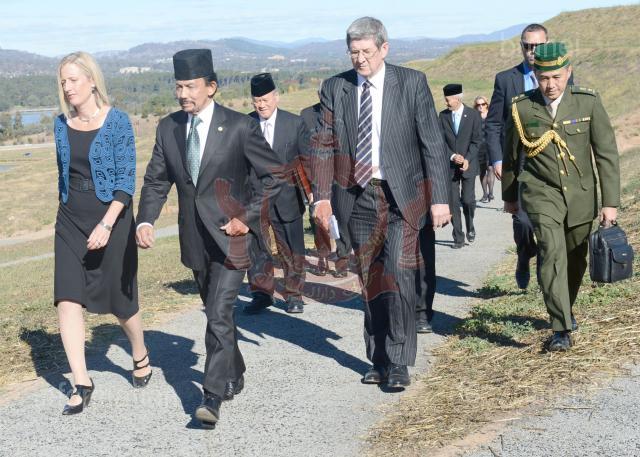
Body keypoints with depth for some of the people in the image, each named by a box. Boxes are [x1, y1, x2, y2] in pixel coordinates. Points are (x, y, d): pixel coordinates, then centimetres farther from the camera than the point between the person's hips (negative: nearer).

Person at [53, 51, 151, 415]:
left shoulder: (117, 120, -9)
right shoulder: (62, 124, 5)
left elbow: (126, 179, -13)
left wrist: (107, 224, -22)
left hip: (112, 217, -4)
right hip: (71, 220, 4)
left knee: (120, 298, 7)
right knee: (67, 299, -7)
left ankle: (140, 356, 36)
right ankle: (82, 383, 1)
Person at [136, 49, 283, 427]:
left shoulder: (240, 127, -10)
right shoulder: (168, 128, 3)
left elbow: (274, 174, -5)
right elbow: (156, 180, 8)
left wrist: (248, 217, -11)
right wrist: (146, 220, -8)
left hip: (231, 234, -5)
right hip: (195, 237, 5)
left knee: (219, 315, -13)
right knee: (216, 311, 19)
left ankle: (213, 396, -8)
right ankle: (234, 377, 37)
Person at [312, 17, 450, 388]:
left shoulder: (412, 83, -2)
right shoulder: (335, 88, 5)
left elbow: (433, 144, -3)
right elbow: (324, 146, 7)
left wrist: (439, 198, -8)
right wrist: (323, 196, -2)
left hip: (401, 196, -3)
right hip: (357, 197, 3)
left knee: (398, 276, -12)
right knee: (370, 281, 10)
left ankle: (398, 364, -2)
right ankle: (379, 361, 21)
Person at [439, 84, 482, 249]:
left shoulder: (473, 115, -1)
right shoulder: (443, 116, 5)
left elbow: (476, 140, -2)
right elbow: (440, 140, 2)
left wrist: (467, 159, -12)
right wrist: (452, 156, -11)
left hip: (468, 165, -2)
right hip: (450, 166, 2)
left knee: (468, 200, -5)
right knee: (453, 202, -1)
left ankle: (470, 226, 23)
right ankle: (458, 238, 4)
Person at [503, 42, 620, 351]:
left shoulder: (588, 102, -9)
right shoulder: (522, 107, -8)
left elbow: (606, 153, -7)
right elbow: (511, 154, 7)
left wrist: (610, 201, -12)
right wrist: (509, 196, 16)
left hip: (580, 195, 2)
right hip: (541, 192, -2)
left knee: (576, 260, 14)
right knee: (552, 252, -20)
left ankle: (566, 308, 41)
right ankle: (562, 328, -16)